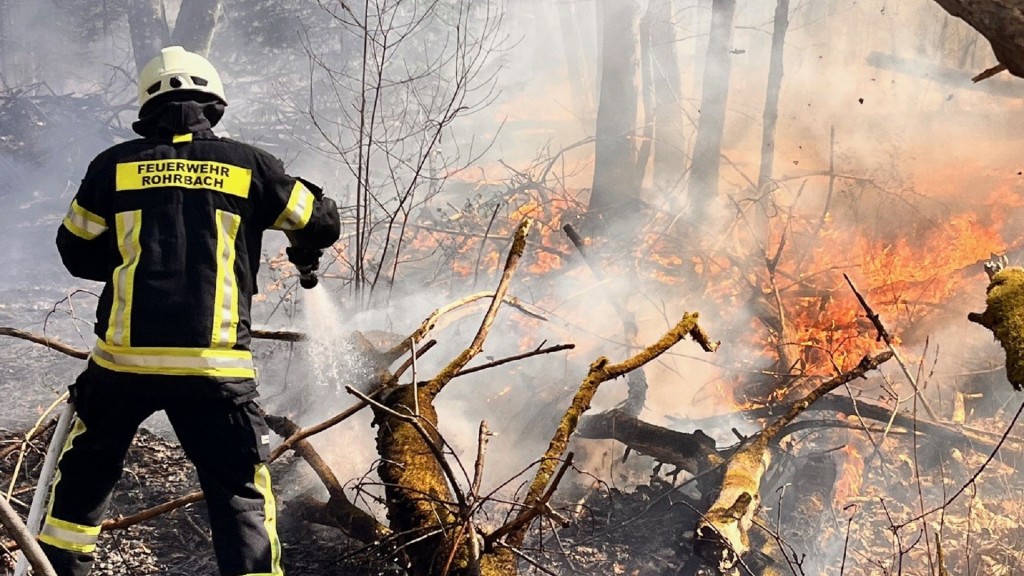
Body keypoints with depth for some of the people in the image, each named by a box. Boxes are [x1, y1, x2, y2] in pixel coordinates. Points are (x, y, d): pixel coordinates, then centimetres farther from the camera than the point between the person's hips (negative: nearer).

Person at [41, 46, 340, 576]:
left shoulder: (114, 164, 4)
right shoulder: (248, 165, 2)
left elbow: (76, 252, 14)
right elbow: (322, 222, 13)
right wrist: (305, 251, 36)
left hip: (123, 357, 2)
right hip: (214, 365, -1)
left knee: (85, 473, 24)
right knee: (240, 493, 8)